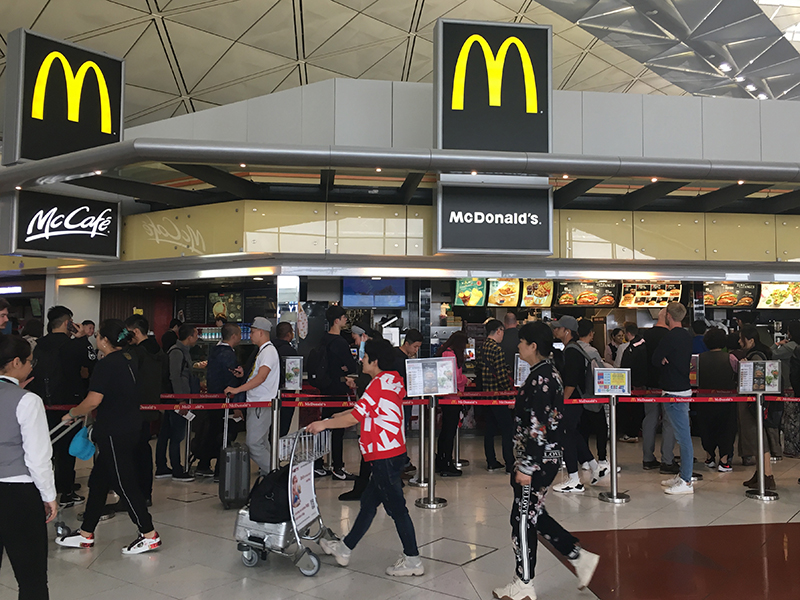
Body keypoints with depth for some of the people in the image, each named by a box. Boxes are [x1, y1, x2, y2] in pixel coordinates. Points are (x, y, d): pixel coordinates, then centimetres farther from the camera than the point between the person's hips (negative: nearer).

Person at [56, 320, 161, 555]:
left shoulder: (106, 364, -18)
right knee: (98, 481, 17)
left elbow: (93, 401, -25)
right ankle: (86, 534, 28)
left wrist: (72, 414, -7)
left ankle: (149, 535, 6)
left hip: (114, 433, -10)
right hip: (130, 427, 10)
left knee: (124, 483, -1)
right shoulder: (128, 361, 10)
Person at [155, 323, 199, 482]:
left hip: (177, 399, 10)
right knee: (177, 435, -3)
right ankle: (177, 472, 4)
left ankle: (161, 469, 21)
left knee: (165, 433, 13)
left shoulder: (183, 351, 16)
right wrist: (181, 401, -21)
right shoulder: (177, 351, -15)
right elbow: (175, 377, -20)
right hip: (177, 399, -10)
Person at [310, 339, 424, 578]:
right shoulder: (393, 379, 11)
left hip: (386, 455, -10)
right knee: (369, 502, 17)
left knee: (395, 507, 0)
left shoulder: (378, 384, -18)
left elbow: (354, 417, -16)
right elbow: (365, 409, 19)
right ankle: (345, 548, 30)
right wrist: (336, 417, 21)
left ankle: (413, 560, 11)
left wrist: (324, 424, -5)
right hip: (393, 451, 10)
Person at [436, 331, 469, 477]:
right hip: (452, 398, -10)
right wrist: (465, 379, -2)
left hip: (445, 397, 10)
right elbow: (456, 377, -19)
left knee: (445, 430, 17)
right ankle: (447, 466, 2)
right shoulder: (450, 354, -18)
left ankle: (440, 463, 25)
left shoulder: (445, 352, 12)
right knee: (450, 431, -4)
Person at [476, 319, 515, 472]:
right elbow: (501, 375, -20)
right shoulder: (496, 349, -17)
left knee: (490, 428, 13)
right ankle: (510, 465, 3)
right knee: (507, 430, 0)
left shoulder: (481, 349, 9)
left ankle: (491, 462, 19)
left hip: (485, 393, 8)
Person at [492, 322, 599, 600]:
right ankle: (580, 557, 25)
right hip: (548, 456, 10)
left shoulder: (539, 378, -21)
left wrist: (526, 467, -20)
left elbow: (537, 427, -24)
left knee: (524, 518, 4)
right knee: (534, 514, 19)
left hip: (538, 460, -10)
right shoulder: (549, 373, 10)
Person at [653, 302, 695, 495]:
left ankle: (686, 482, -2)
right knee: (683, 436, 15)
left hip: (674, 392, -10)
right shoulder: (687, 336, 11)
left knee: (683, 437, -6)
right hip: (684, 388, 10)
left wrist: (663, 361, 6)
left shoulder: (671, 337, -17)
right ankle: (683, 475, 24)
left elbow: (655, 360, -13)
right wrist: (666, 360, 3)